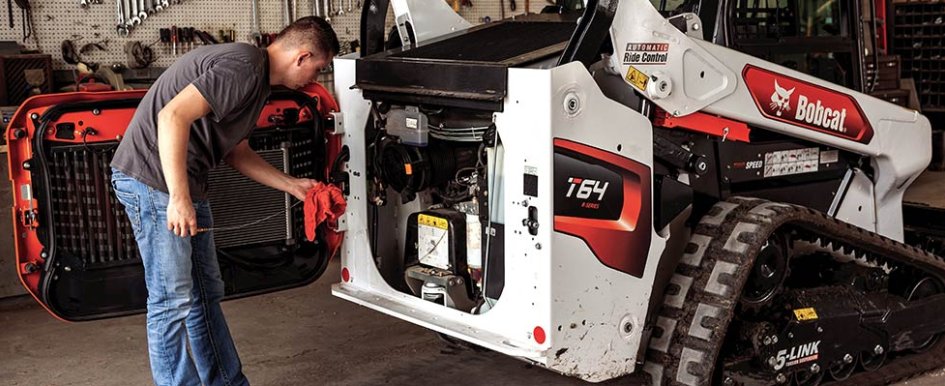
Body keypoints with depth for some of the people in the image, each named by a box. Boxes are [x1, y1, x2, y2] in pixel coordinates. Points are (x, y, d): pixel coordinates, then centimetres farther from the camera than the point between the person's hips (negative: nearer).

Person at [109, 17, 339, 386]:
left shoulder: (257, 80, 14)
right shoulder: (244, 67, -19)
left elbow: (237, 152, 21)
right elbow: (173, 116, -28)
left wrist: (293, 185, 18)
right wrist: (179, 198, -28)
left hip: (183, 184, 11)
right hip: (152, 179, -10)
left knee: (205, 294, 15)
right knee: (173, 300, -4)